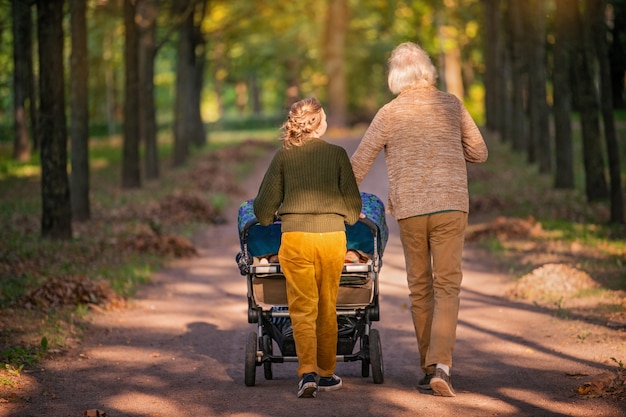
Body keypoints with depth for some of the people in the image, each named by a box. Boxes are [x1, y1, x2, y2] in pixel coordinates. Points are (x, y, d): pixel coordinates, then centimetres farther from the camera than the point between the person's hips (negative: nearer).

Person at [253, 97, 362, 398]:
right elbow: (353, 203, 6)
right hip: (333, 236, 1)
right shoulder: (337, 154, 3)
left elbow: (264, 204, 6)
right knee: (327, 308, 12)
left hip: (295, 237, 0)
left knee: (303, 309, 2)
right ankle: (326, 374, 21)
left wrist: (266, 221, 28)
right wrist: (346, 220, 28)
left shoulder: (283, 155, 4)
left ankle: (307, 373, -14)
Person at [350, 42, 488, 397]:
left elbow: (359, 163, 5)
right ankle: (441, 364, -20)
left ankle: (428, 368, 18)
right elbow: (479, 152, 10)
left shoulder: (390, 114, 1)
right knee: (447, 285, -2)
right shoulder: (451, 105, 4)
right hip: (450, 205, 0)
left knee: (419, 288, 13)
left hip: (409, 209, 0)